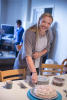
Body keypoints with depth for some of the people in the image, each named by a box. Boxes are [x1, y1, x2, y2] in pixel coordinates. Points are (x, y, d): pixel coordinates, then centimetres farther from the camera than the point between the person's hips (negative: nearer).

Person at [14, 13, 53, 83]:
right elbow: (27, 54, -35)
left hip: (37, 66, 6)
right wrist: (34, 72, -45)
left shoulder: (48, 33, -7)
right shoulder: (29, 33, -26)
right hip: (24, 66, -5)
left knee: (34, 83, 17)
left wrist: (40, 54, -17)